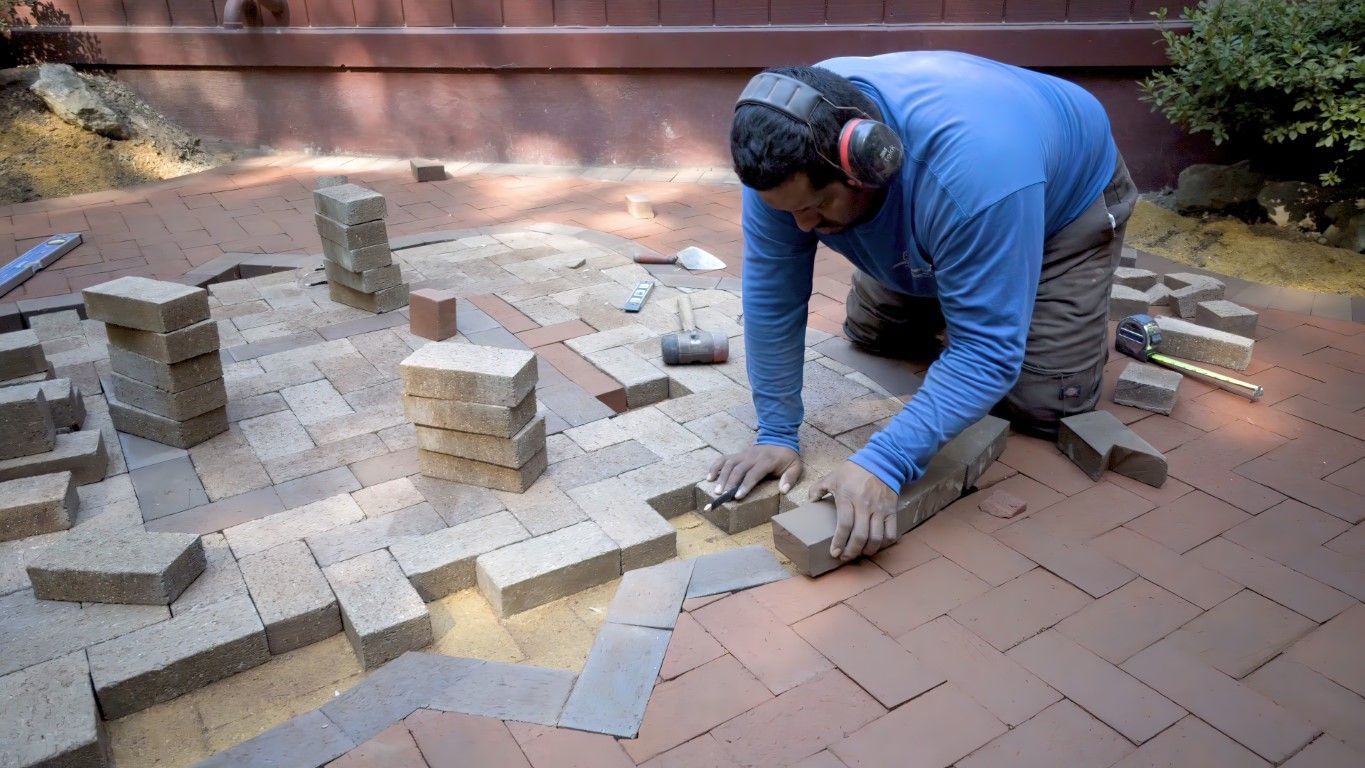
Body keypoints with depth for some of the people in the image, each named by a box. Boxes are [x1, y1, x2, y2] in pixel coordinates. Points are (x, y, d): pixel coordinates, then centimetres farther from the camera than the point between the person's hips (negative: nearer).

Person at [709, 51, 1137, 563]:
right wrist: (776, 433, -25)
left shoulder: (971, 172, -46)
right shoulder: (786, 156, -31)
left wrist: (884, 464, -49)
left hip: (1069, 199, -5)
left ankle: (1083, 312, 19)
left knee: (1043, 408, -11)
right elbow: (771, 291, -25)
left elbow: (987, 349, -42)